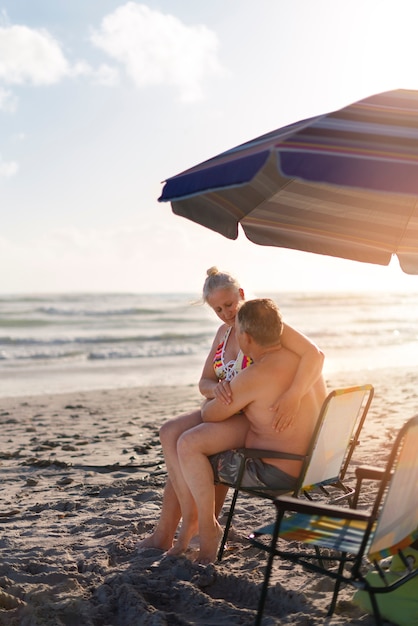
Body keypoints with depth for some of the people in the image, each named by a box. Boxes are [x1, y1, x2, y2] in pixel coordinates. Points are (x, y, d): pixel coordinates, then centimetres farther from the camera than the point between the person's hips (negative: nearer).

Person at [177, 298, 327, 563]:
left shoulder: (254, 377, -25)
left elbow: (210, 415, -11)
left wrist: (210, 403, 15)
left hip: (278, 475, -9)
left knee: (189, 447, -6)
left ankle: (208, 526, 9)